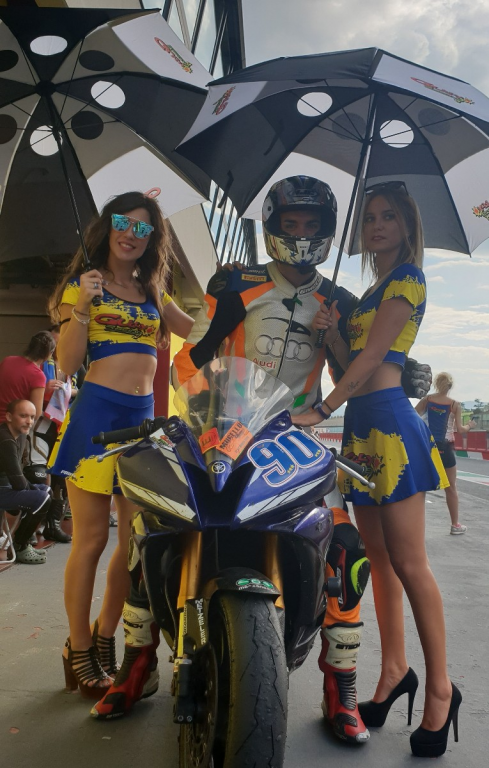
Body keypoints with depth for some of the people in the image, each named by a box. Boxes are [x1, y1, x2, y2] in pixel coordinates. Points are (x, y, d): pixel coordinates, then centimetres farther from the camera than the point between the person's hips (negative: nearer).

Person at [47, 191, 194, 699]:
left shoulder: (152, 293, 18)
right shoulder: (83, 284, 4)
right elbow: (67, 365, -5)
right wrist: (82, 309, -17)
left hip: (143, 416, 5)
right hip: (96, 412, -5)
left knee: (136, 539, 6)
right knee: (90, 539, -1)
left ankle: (105, 638, 24)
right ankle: (79, 653, 16)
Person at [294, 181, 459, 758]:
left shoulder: (408, 278, -3)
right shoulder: (368, 292, 22)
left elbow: (371, 356, -13)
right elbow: (350, 363, 14)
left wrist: (320, 410, -18)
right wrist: (331, 330, -4)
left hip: (389, 421, -8)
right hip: (360, 424, 9)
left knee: (408, 563, -5)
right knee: (378, 556, 12)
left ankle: (440, 688, 8)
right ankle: (395, 670, 23)